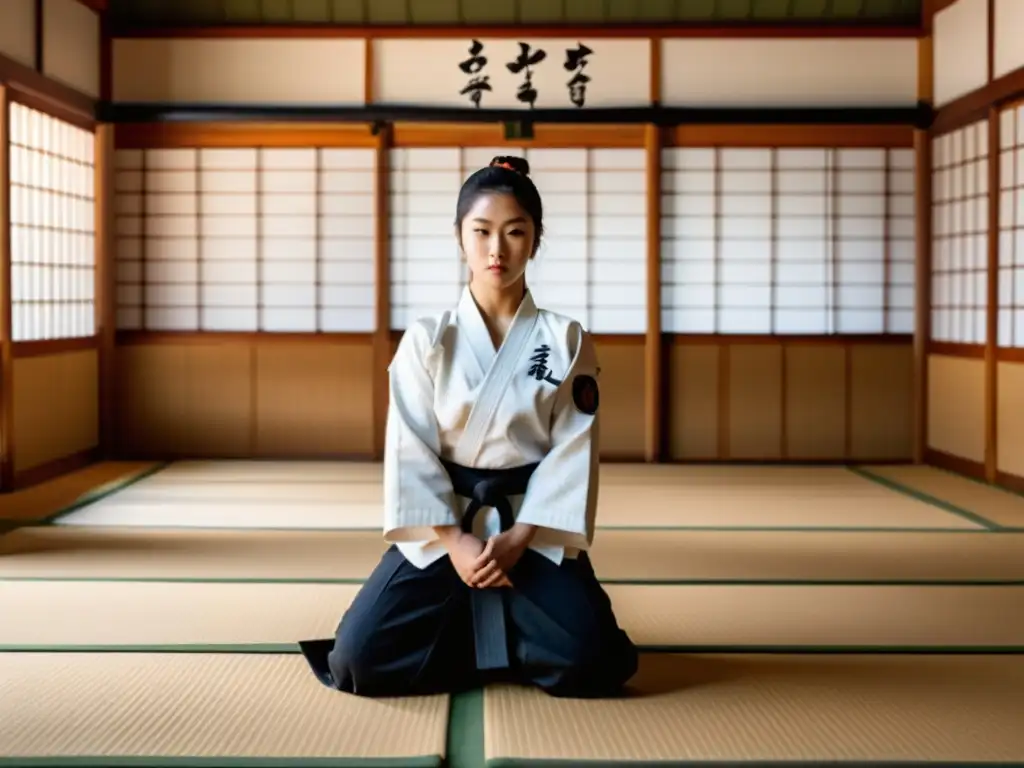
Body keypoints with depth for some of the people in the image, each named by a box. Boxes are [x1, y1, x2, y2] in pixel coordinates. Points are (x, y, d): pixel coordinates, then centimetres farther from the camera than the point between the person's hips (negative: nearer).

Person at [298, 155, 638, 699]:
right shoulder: (426, 340, -1)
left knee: (588, 663, -22)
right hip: (441, 527, 0)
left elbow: (572, 450, -5)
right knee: (359, 661, -17)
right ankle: (493, 644, 11)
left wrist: (517, 539, -16)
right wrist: (453, 541, -17)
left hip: (532, 529, 0)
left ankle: (486, 641, 10)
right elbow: (410, 450, -5)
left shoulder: (566, 340, 0)